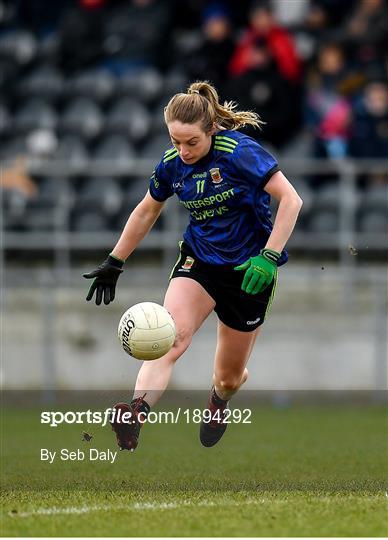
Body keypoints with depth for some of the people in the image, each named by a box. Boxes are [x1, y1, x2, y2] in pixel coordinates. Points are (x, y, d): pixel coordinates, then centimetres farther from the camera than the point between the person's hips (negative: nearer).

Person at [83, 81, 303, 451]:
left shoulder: (239, 151, -21)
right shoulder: (173, 163, -4)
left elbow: (290, 199, -23)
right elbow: (146, 212, 15)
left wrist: (268, 258, -30)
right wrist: (114, 263, 16)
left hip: (248, 271, -3)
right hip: (198, 262, 3)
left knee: (229, 377, 11)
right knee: (171, 337, -28)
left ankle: (219, 400, 50)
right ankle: (136, 414, -50)